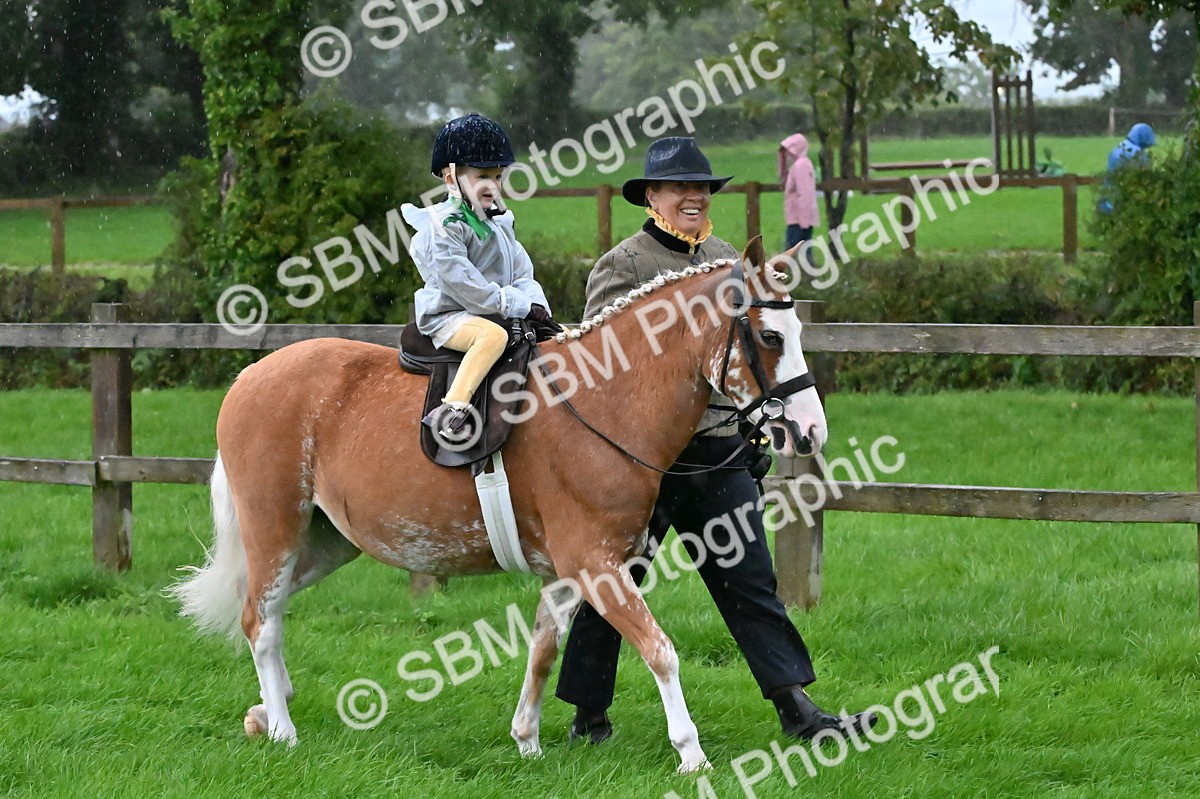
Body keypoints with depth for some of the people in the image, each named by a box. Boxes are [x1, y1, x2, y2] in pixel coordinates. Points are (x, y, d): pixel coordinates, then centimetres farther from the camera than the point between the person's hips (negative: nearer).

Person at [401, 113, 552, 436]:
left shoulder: (499, 223, 15)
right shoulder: (444, 225, -13)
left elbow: (522, 272, 16)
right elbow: (459, 281, -22)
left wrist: (535, 302, -7)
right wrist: (517, 305, -21)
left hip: (493, 314, 9)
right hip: (447, 318, -9)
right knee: (494, 335, -38)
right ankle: (453, 407, -47)